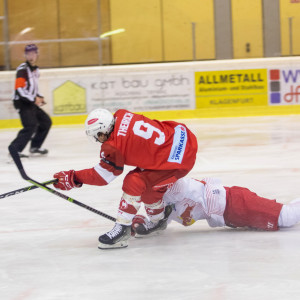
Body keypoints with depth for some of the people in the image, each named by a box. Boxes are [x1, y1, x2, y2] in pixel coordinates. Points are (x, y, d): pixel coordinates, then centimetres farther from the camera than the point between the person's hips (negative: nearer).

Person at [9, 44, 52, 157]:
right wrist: (34, 99, -19)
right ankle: (15, 149, -25)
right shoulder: (22, 69, -15)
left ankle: (35, 147, 25)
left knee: (46, 122, 15)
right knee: (31, 125, -24)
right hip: (22, 102, -9)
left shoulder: (35, 70, 14)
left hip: (31, 103, 9)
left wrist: (39, 97, 10)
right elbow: (19, 89, -23)